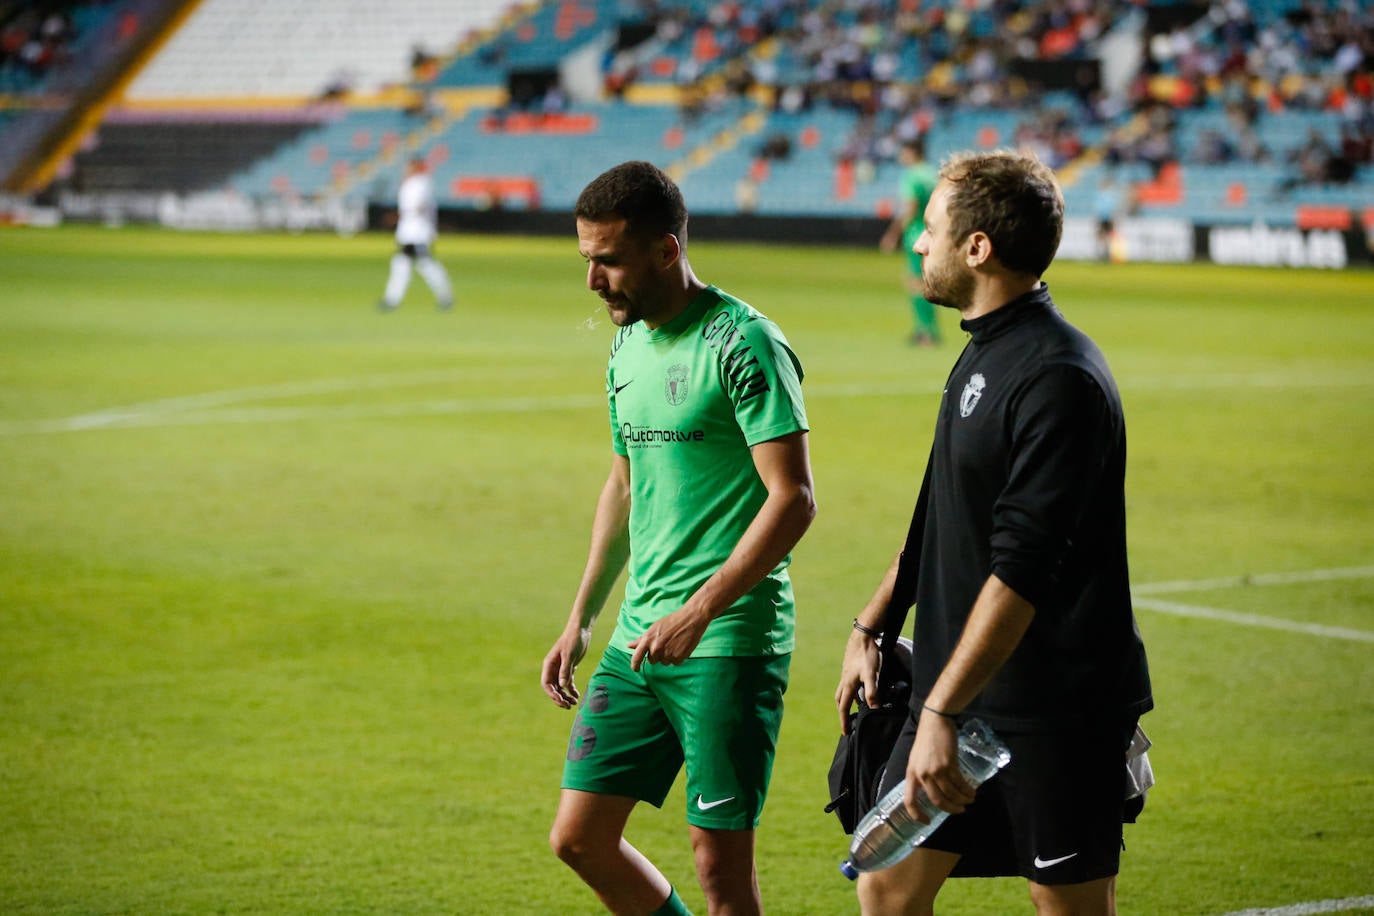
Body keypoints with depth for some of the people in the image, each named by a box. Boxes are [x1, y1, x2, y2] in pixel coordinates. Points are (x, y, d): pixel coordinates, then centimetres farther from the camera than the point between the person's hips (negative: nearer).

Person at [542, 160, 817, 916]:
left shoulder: (742, 344, -12)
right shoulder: (629, 347, 13)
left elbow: (793, 500, -17)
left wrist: (698, 614, -23)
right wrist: (580, 620, 22)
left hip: (729, 642, -8)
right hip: (640, 636, 8)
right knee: (579, 838, 6)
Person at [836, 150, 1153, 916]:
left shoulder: (1058, 378, -19)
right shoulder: (985, 353, 12)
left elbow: (1021, 571, -24)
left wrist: (942, 712, -26)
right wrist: (872, 625, 24)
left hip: (1056, 709, -9)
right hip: (962, 691, 9)